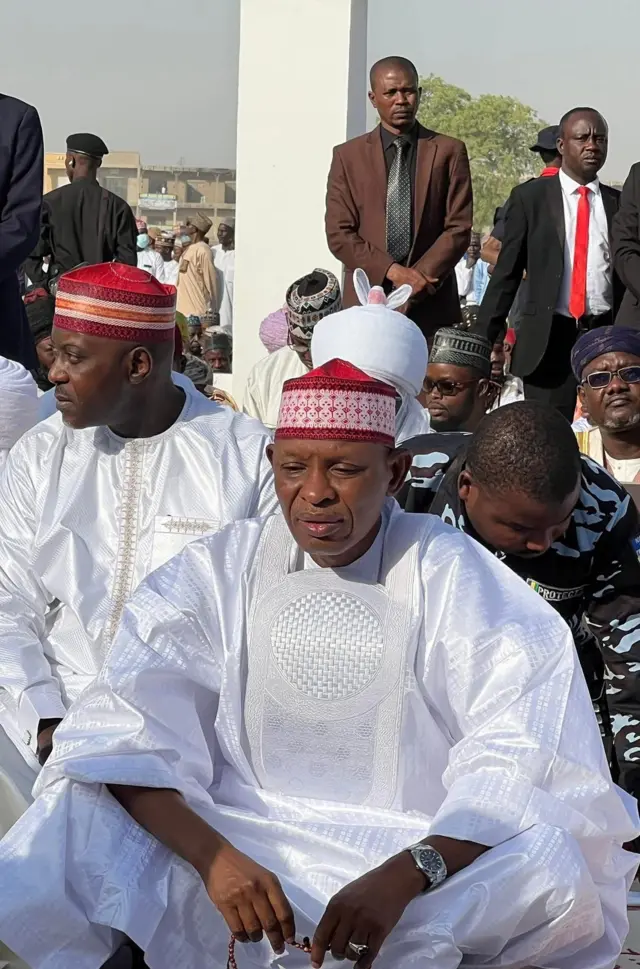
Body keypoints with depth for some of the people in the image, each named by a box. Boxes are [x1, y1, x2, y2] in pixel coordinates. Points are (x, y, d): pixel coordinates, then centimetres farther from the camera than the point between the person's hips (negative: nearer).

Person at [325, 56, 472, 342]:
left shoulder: (449, 152, 8)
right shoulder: (348, 155, 9)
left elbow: (459, 229, 2)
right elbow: (339, 234, 3)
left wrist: (417, 282, -10)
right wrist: (392, 272, -10)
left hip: (431, 307, 0)